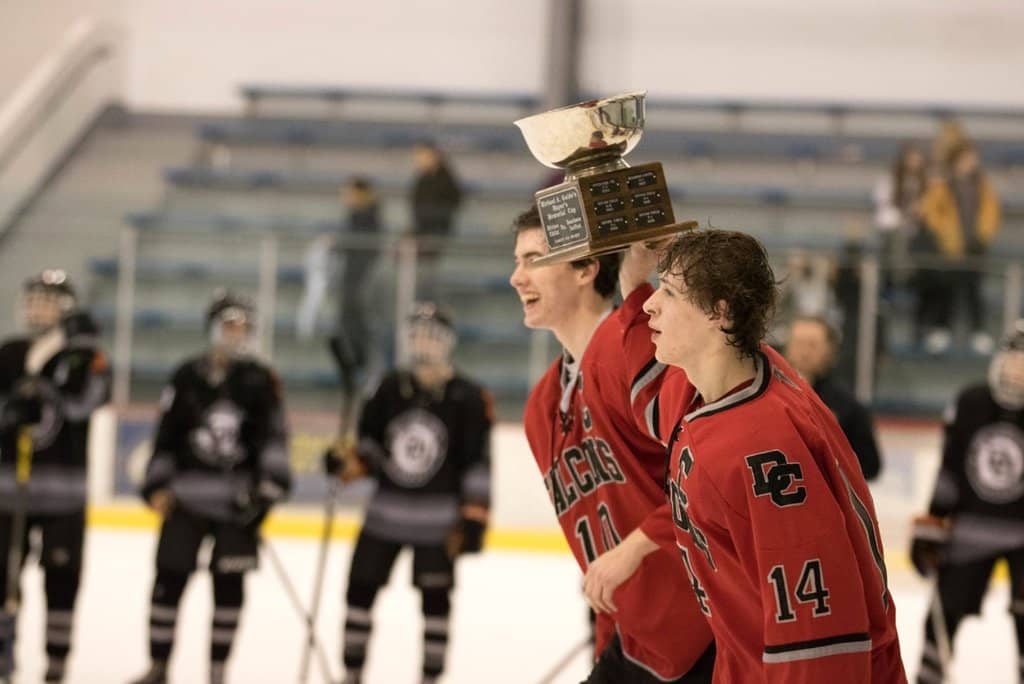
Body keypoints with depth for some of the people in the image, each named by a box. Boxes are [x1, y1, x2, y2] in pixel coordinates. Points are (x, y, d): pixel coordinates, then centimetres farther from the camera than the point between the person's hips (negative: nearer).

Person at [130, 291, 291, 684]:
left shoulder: (260, 380, 0)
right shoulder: (187, 378, 3)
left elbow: (273, 434, -4)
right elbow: (166, 434, 6)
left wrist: (271, 482, -15)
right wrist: (157, 486, 0)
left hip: (237, 498, -1)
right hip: (188, 491, 1)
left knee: (229, 582, 2)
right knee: (169, 577, 0)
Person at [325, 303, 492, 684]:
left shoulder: (468, 399, -7)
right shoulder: (392, 388, 5)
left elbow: (478, 463, -8)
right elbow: (370, 440, 14)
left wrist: (474, 519, -12)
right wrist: (349, 462, -7)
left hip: (438, 519, -4)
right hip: (386, 510, 4)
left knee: (435, 598, 2)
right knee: (361, 588, 4)